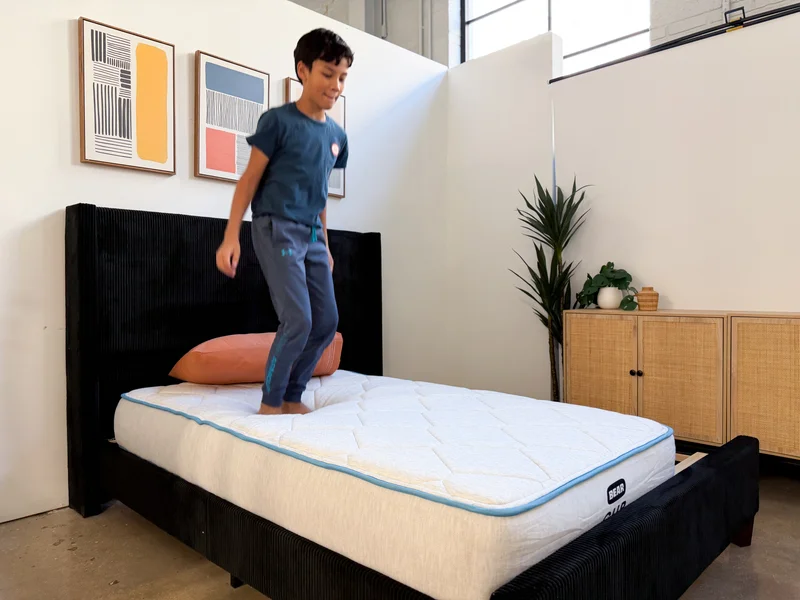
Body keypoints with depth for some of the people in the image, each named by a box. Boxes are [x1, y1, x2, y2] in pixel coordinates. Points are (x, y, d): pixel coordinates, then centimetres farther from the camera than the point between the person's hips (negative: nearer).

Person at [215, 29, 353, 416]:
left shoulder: (337, 135, 11)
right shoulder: (278, 121, -7)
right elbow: (250, 179, -6)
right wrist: (231, 236, -12)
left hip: (312, 235, 7)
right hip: (276, 229, -7)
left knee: (327, 322, 4)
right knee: (298, 320, -14)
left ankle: (292, 398, 19)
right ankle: (270, 401, 6)